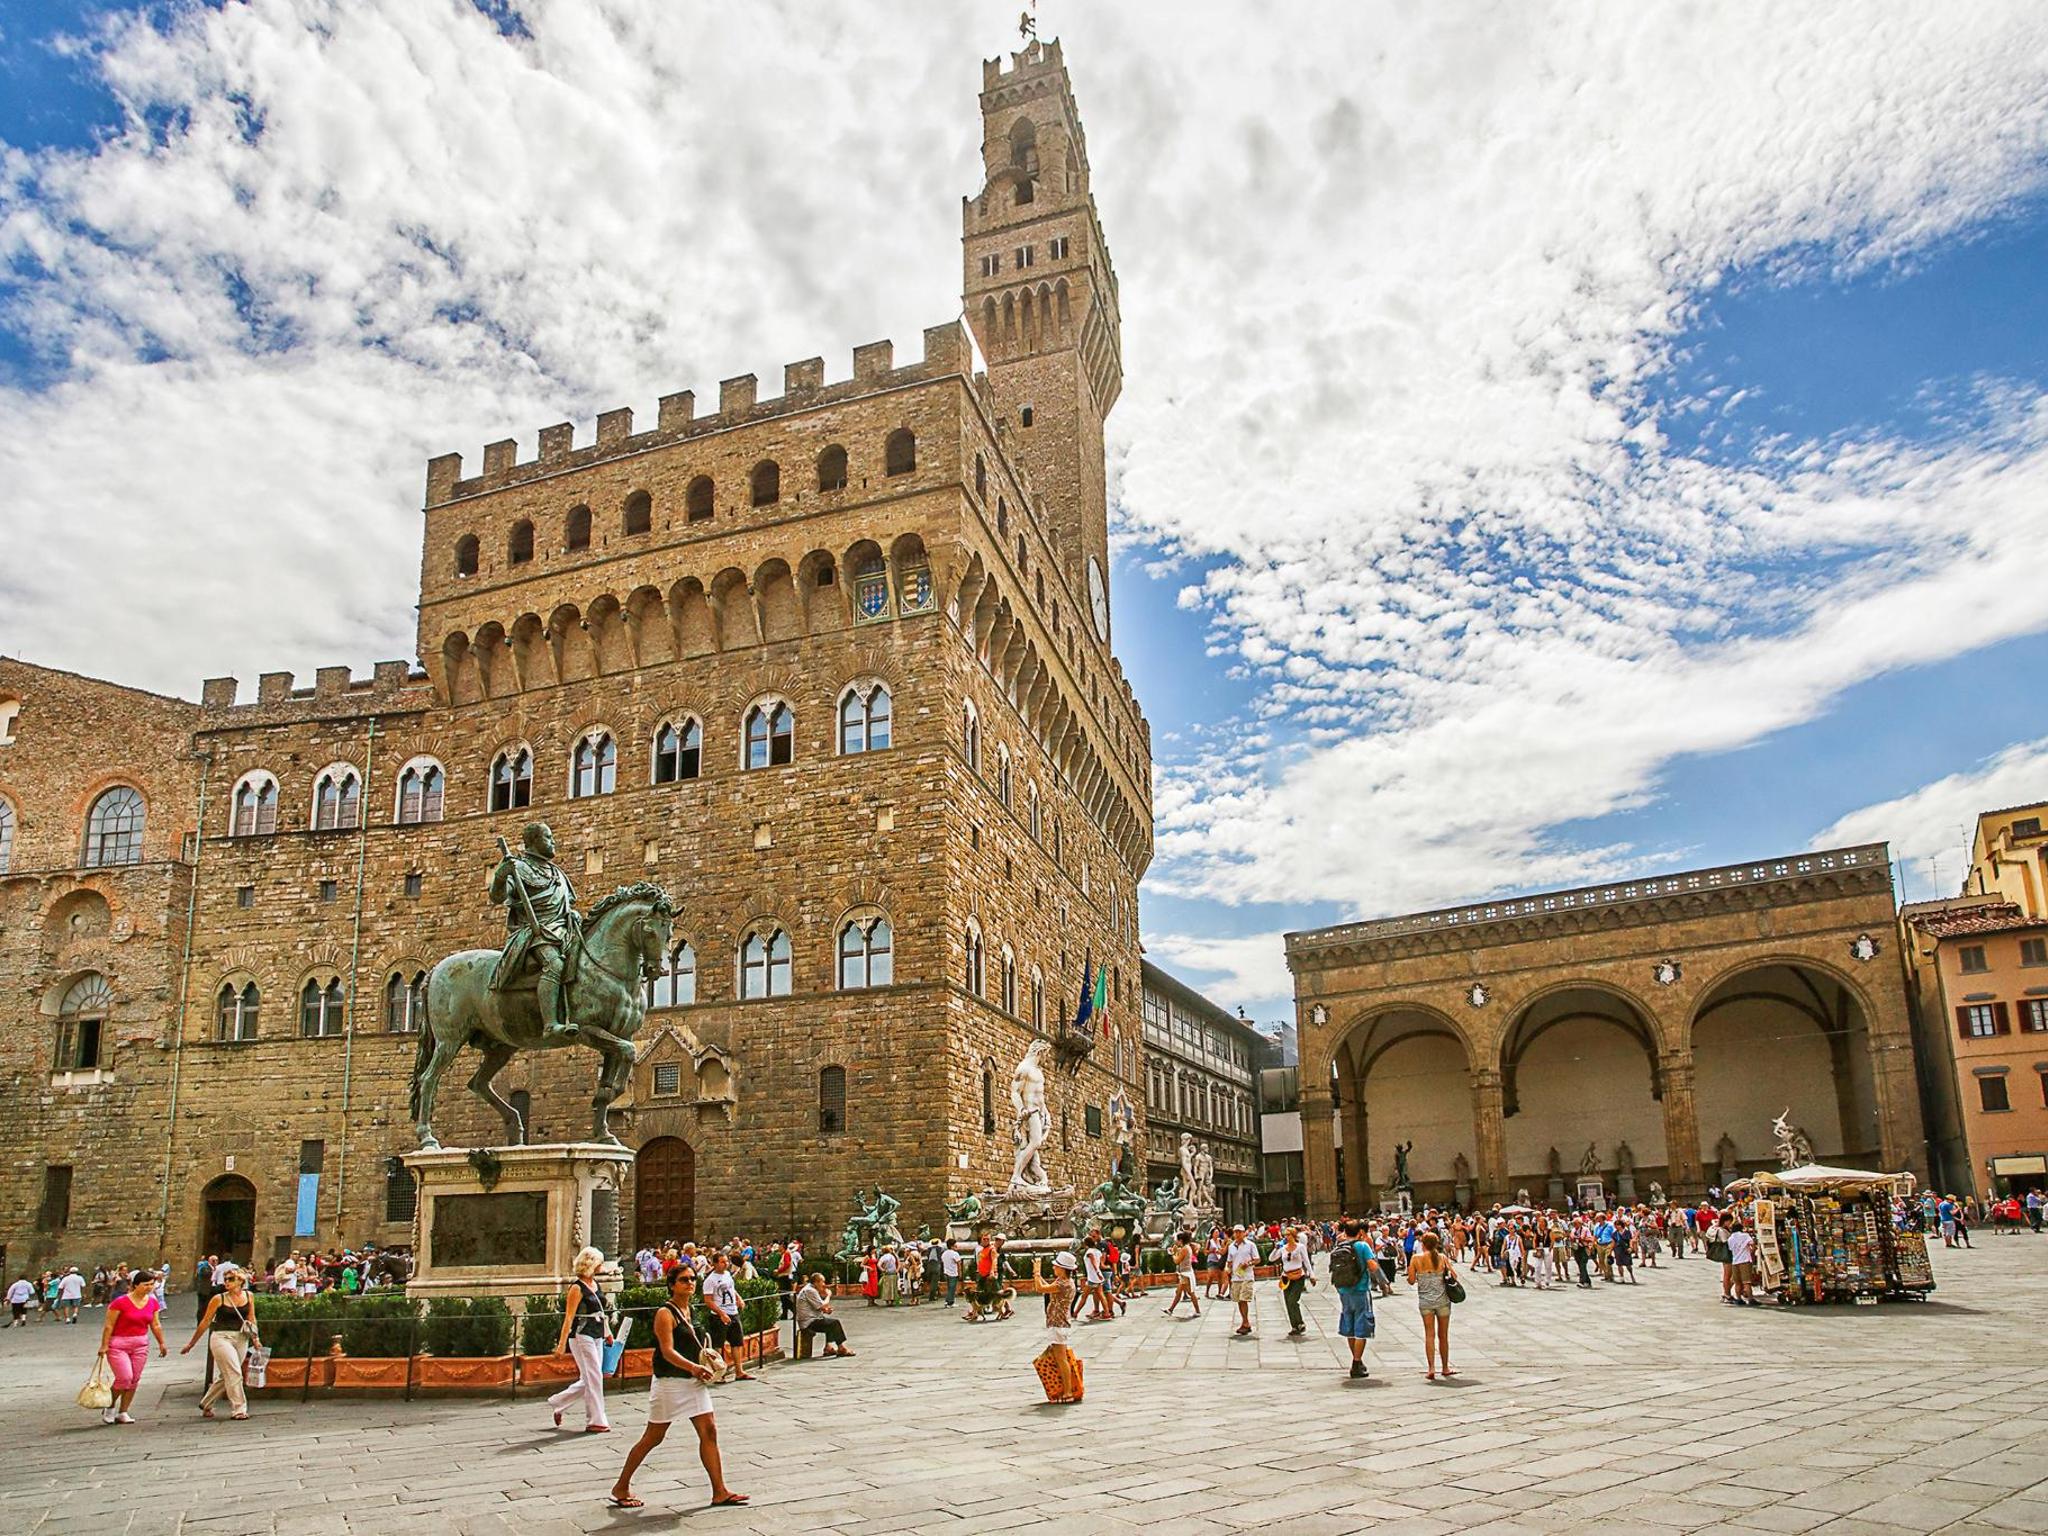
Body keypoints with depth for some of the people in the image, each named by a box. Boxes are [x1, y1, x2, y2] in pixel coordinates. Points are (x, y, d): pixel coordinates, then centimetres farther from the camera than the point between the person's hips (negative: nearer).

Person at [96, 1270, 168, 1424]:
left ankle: (122, 1413, 15)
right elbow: (109, 1325, -11)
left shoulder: (153, 1303, 3)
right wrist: (104, 1345, -13)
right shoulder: (120, 1302, -15)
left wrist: (161, 1343, 10)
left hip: (140, 1345, 5)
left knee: (134, 1380, 4)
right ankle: (110, 1407, 12)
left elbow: (155, 1325, 10)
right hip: (118, 1344, -5)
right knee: (124, 1377, -13)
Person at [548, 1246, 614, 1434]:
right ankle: (595, 1421, 3)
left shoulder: (595, 1284, 11)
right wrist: (562, 1343, -18)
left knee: (588, 1380, 12)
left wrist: (607, 1333, 22)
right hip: (582, 1337, -8)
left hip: (596, 1337, 8)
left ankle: (557, 1403, 29)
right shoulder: (577, 1288, -13)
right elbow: (569, 1318, -15)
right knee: (593, 1378, -5)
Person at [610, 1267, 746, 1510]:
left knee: (709, 1431, 1)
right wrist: (693, 1367, -37)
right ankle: (621, 1488, 20)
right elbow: (668, 1352, -24)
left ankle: (720, 1492, 3)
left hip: (693, 1381, 8)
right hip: (670, 1382, -8)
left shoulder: (687, 1310, 11)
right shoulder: (665, 1313, -14)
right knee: (653, 1437, 3)